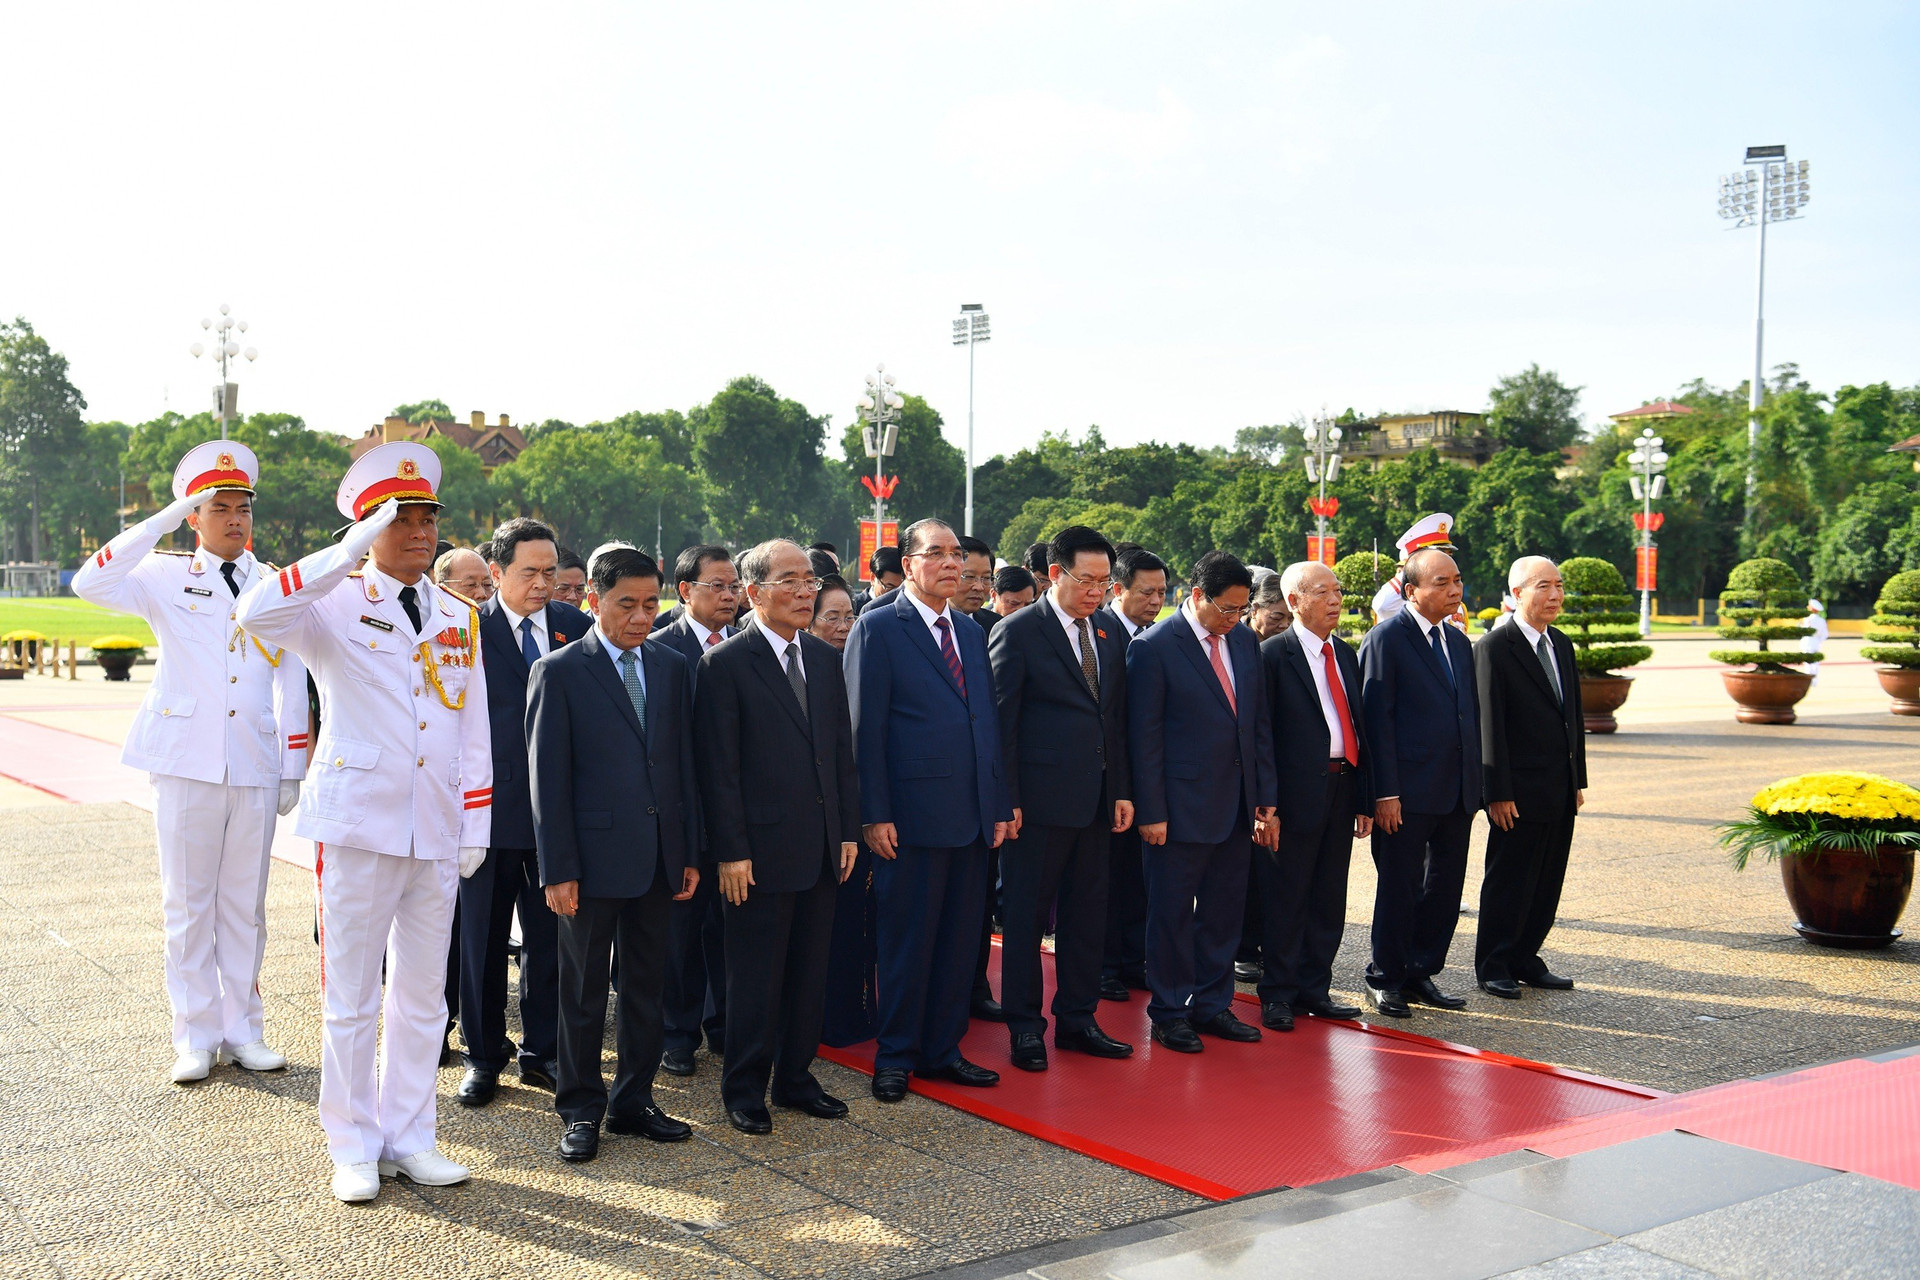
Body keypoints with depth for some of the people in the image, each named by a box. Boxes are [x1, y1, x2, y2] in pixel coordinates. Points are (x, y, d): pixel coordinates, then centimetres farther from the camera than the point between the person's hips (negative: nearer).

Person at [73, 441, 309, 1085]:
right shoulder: (166, 579, 3)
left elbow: (291, 684, 11)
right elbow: (90, 584, -16)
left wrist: (292, 768, 7)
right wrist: (163, 521, -17)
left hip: (255, 767, 2)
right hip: (187, 764, -2)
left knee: (245, 905, 8)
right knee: (188, 905, 4)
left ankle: (242, 1030, 19)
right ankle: (197, 1037, 14)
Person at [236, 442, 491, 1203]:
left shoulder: (460, 617, 11)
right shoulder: (334, 607, -3)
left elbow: (474, 730, 11)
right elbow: (257, 614, -25)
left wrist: (475, 826, 6)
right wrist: (351, 554, -25)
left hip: (437, 832, 4)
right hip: (359, 826, -4)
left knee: (423, 994, 11)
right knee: (352, 996, 4)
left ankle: (409, 1138, 23)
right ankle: (354, 1147, 18)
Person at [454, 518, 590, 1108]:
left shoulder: (577, 627, 4)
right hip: (492, 808, -2)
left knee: (551, 936, 10)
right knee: (483, 937, 8)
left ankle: (541, 1052, 24)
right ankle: (484, 1055, 22)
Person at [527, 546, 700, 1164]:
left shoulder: (673, 667, 8)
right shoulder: (558, 672, -6)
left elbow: (684, 763, 10)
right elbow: (548, 778, -8)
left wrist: (690, 853, 6)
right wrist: (557, 869, -11)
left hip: (658, 855, 5)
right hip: (593, 856, -4)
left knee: (646, 985, 13)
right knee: (583, 990, 7)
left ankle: (633, 1101, 26)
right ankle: (581, 1110, 20)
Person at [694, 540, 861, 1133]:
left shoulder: (826, 659, 10)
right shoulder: (726, 665, -9)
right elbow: (718, 768, -11)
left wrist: (848, 832, 9)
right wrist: (731, 851, -14)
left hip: (821, 849, 6)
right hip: (761, 850, -6)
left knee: (811, 972, 14)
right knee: (755, 977, 4)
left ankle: (796, 1078, 28)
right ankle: (744, 1090, 19)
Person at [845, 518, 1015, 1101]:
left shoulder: (971, 632, 15)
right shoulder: (878, 629, -4)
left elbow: (988, 721, 16)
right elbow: (865, 728, -8)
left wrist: (1000, 803, 11)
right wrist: (874, 815, -13)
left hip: (971, 816, 6)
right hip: (911, 816, -6)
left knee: (959, 938, 11)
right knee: (906, 940, 3)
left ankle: (943, 1049, 23)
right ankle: (895, 1057, 16)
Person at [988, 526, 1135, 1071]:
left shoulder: (1108, 632, 11)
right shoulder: (1018, 632, -8)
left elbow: (1116, 717, 15)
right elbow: (1000, 722, -9)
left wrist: (1122, 790, 9)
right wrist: (1006, 800, -12)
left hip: (1096, 799, 6)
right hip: (1039, 799, -6)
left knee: (1088, 913, 12)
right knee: (1027, 914, 3)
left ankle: (1078, 1019, 25)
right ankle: (1025, 1026, 15)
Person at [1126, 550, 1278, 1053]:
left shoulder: (1244, 641, 8)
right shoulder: (1154, 647, -11)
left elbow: (1259, 724, 13)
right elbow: (1144, 737, -11)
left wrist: (1266, 799, 9)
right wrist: (1150, 813, -13)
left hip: (1236, 804, 6)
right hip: (1182, 804, -6)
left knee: (1224, 911, 13)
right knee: (1172, 914, 4)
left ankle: (1212, 1005, 26)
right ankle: (1169, 1014, 17)